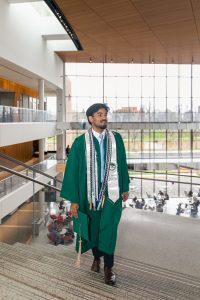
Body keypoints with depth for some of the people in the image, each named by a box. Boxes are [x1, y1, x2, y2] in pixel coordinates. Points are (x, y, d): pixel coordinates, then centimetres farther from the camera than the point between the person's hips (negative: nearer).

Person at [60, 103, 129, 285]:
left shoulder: (116, 138, -1)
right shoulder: (80, 142, -8)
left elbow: (123, 164, 7)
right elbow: (72, 171, -6)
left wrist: (125, 188, 10)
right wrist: (74, 199, -8)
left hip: (112, 192, 1)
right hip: (90, 193, 0)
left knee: (109, 229, 1)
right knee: (94, 228, 16)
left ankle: (108, 267, 20)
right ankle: (97, 257, 41)